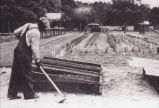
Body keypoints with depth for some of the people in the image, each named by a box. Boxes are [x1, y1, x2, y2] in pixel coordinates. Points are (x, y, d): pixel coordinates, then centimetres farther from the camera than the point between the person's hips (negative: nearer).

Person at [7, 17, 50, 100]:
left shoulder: (28, 25, 9)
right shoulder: (36, 32, -16)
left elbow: (16, 32, 20)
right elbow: (35, 48, -16)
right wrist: (37, 59, -8)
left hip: (18, 50, 9)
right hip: (25, 54, -9)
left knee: (16, 73, 12)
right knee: (26, 74, 1)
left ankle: (12, 94, 19)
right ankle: (29, 94, 11)